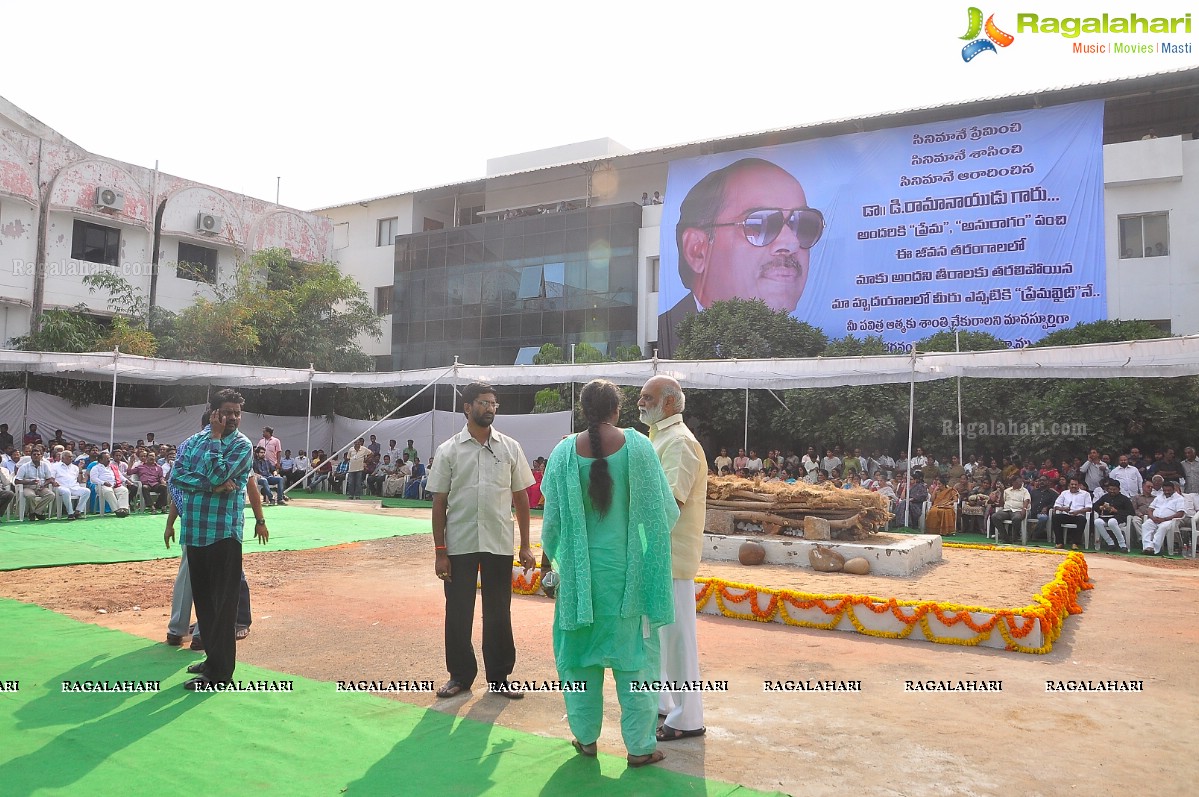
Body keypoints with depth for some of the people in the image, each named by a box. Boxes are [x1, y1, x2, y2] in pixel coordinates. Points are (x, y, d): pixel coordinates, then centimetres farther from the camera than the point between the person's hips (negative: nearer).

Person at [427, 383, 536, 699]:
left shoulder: (510, 448, 3)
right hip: (459, 545, -1)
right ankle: (460, 675, 25)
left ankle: (498, 676, 24)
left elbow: (521, 497, 6)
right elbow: (439, 502, 0)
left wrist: (525, 546, 3)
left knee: (498, 613, 9)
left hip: (499, 544, 1)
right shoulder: (448, 451, -1)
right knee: (457, 613, 8)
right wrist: (439, 551, -3)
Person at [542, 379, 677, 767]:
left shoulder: (564, 452, -8)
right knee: (633, 654, 10)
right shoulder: (638, 447, -12)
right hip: (627, 569, -1)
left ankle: (585, 737, 27)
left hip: (580, 570, 1)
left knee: (580, 649, 16)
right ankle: (640, 745, 19)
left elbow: (552, 518, -3)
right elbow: (664, 511, -8)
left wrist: (555, 555, 15)